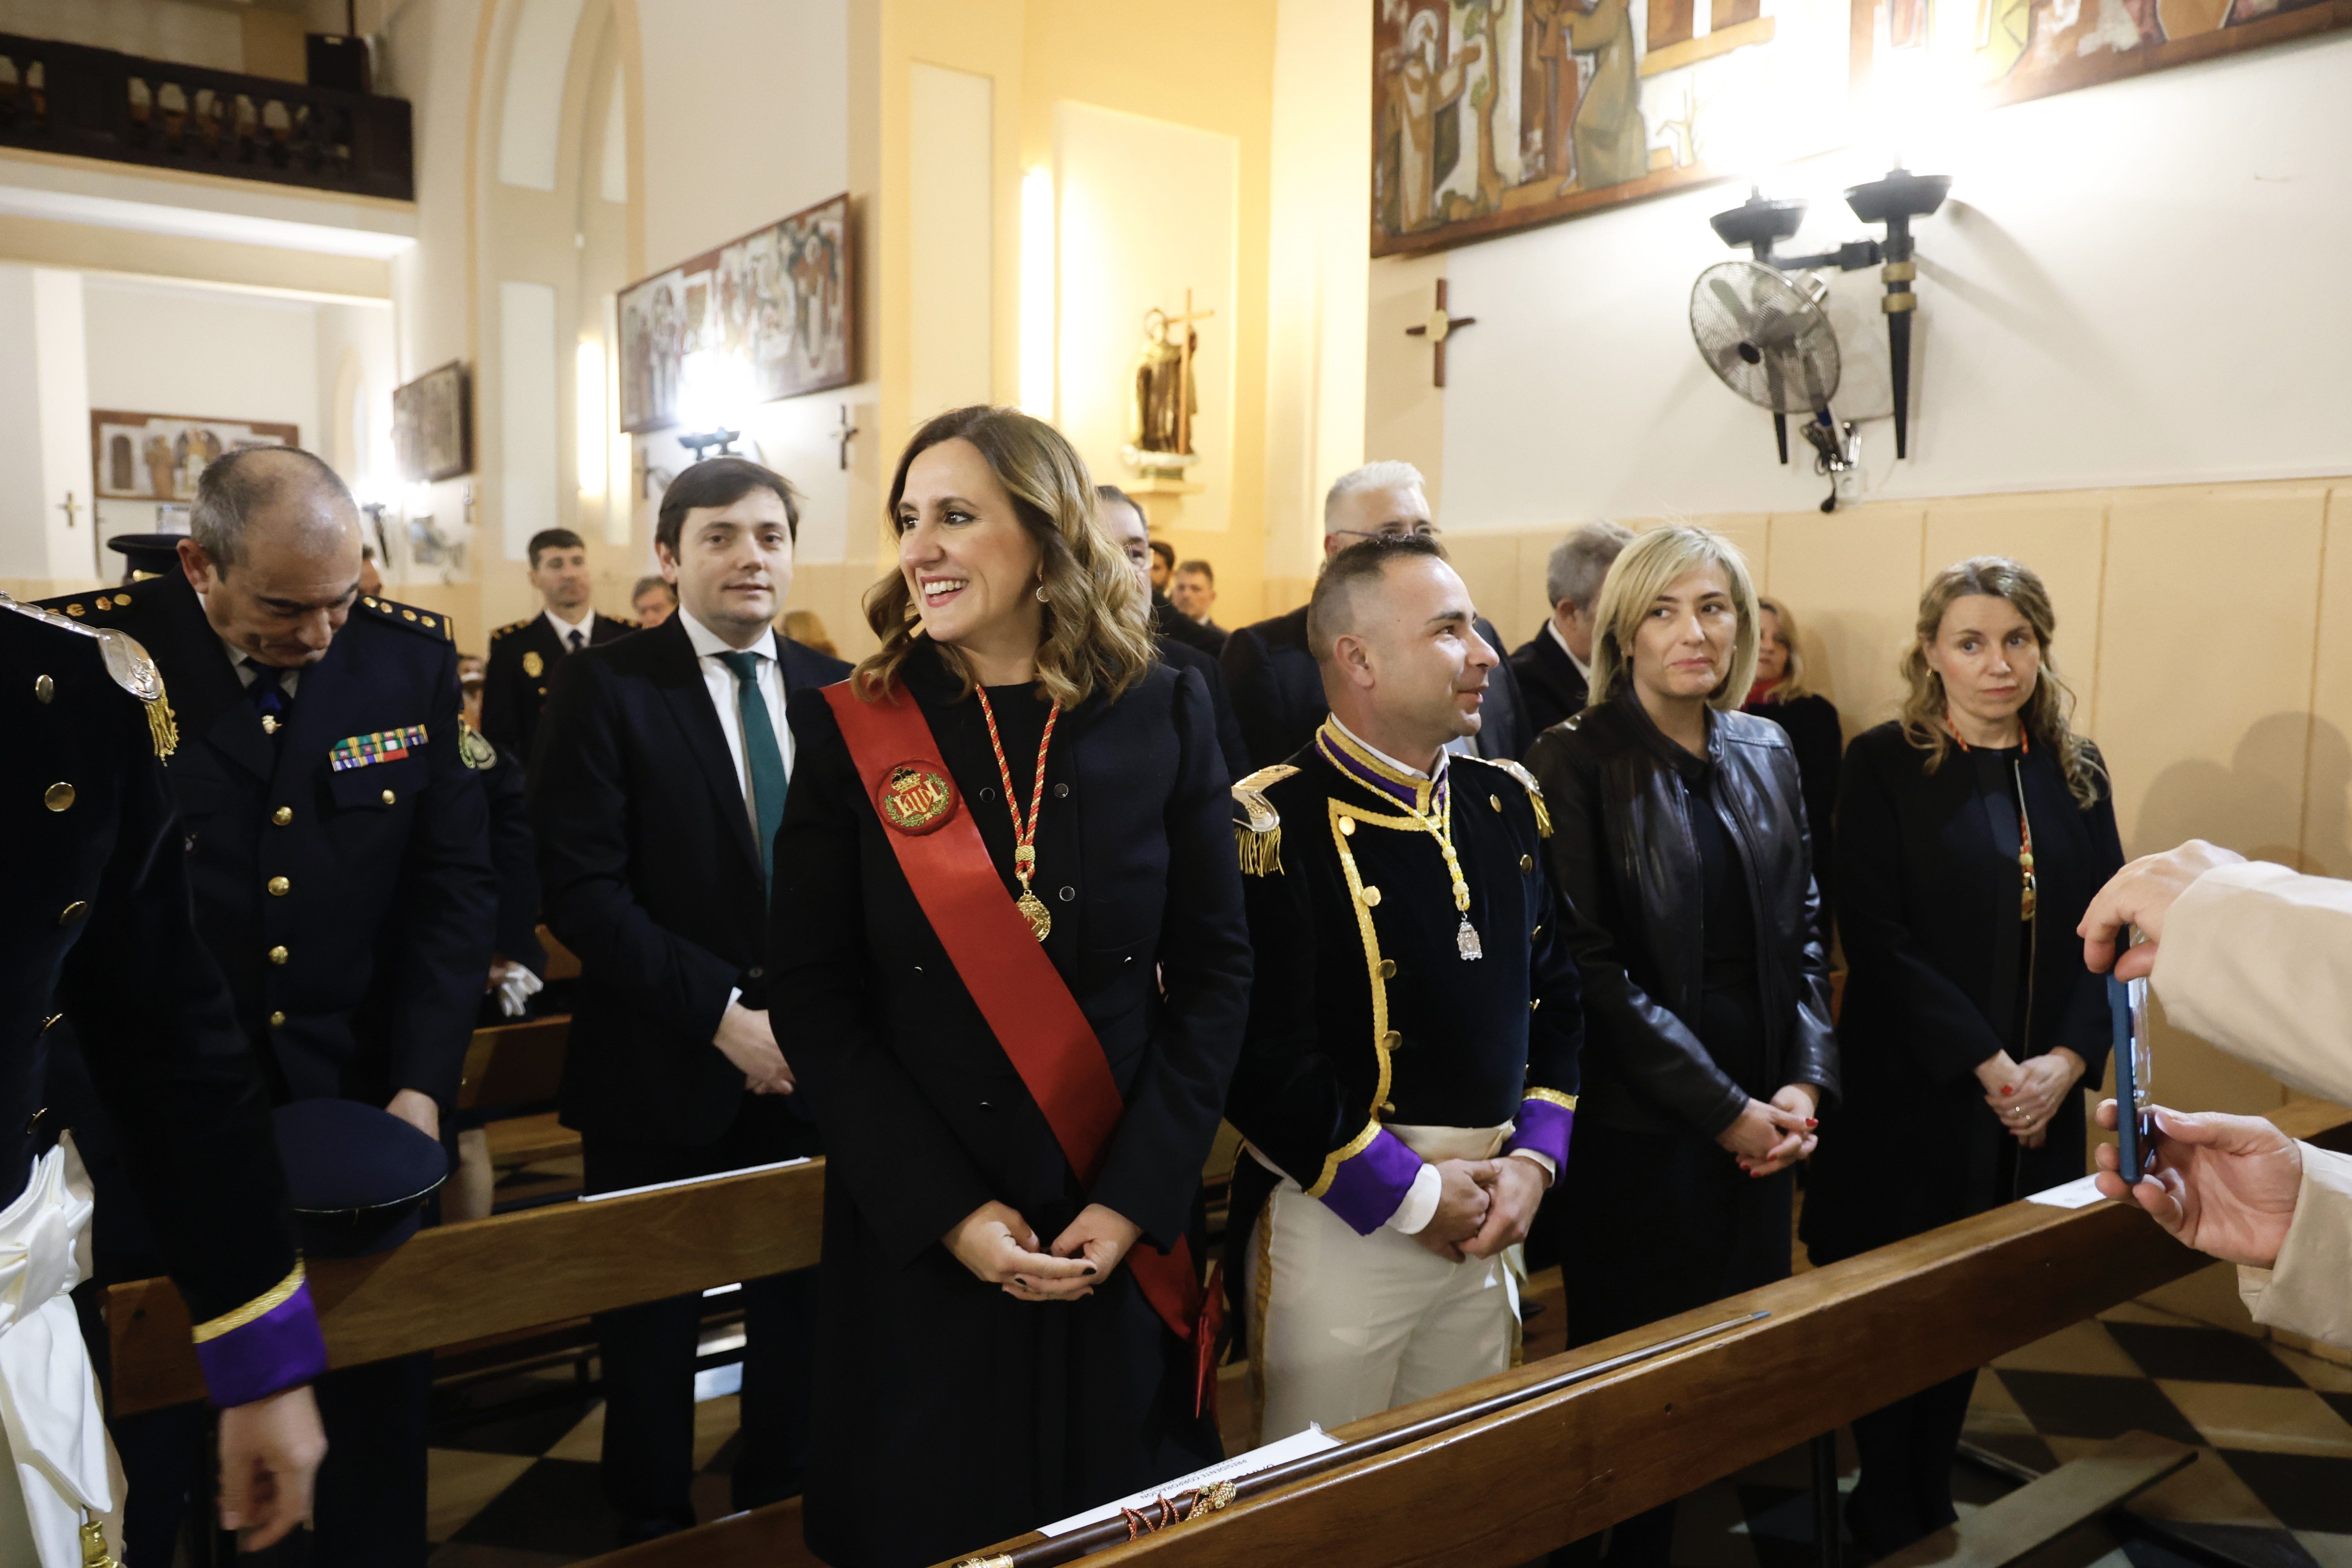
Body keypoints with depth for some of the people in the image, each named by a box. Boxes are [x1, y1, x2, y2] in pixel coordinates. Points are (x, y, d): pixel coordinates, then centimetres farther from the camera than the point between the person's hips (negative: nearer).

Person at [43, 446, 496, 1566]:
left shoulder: (412, 655, -3)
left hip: (360, 1104, 2)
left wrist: (422, 1086, -9)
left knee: (381, 1403, 14)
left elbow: (455, 878, -2)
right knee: (142, 1421, 14)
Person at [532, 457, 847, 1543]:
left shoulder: (835, 690, 5)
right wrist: (722, 1012, -18)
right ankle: (653, 1523, 37)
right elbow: (580, 887, -14)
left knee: (803, 1304, 15)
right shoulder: (605, 688, -7)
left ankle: (783, 1508, 37)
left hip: (810, 1061, 3)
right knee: (654, 1323, 14)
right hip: (662, 1076, -3)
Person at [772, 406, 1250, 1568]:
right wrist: (945, 1210, -13)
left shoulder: (1164, 715, -3)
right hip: (917, 1247, -1)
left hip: (1127, 1237, 1)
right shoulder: (851, 730, -5)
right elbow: (813, 994, -6)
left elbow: (1215, 968, -2)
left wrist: (1137, 1198, -11)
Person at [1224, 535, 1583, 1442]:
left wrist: (1533, 1160, 0)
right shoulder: (1274, 823, -16)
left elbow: (1557, 995, 12)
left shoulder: (1508, 804, 6)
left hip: (1487, 1226, 6)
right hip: (1338, 1226, -6)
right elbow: (1262, 1058, -20)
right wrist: (1412, 1194, -14)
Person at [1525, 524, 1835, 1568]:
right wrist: (1724, 1108, -14)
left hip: (1760, 1124, 6)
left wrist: (1805, 1085, -3)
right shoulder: (1575, 763, -11)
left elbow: (1802, 932, 10)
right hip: (1640, 1130, -5)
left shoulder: (1767, 753, 7)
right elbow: (1591, 965, -15)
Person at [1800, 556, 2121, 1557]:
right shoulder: (1884, 764, -7)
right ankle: (1885, 1515, 25)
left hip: (2040, 1096, 4)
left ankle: (1932, 1490, 33)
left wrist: (2069, 1058, -9)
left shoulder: (2075, 770, 6)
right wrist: (1984, 1063, -16)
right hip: (1915, 1093, -4)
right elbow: (1875, 935, -13)